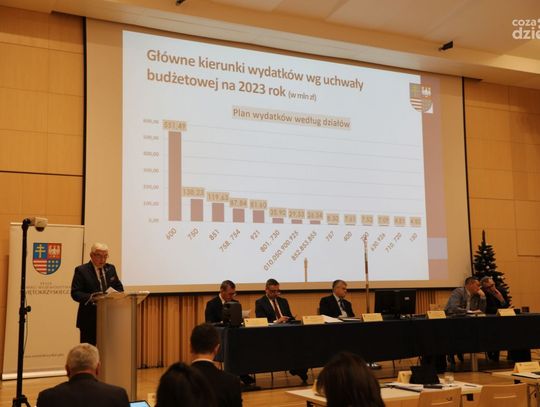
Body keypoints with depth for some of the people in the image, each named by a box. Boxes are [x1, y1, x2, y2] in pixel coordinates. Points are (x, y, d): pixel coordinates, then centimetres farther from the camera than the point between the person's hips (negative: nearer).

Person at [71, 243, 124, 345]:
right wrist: (90, 297, -28)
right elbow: (75, 293, -10)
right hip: (89, 319, -5)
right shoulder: (81, 270, -4)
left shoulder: (111, 269, 13)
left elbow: (119, 288, 16)